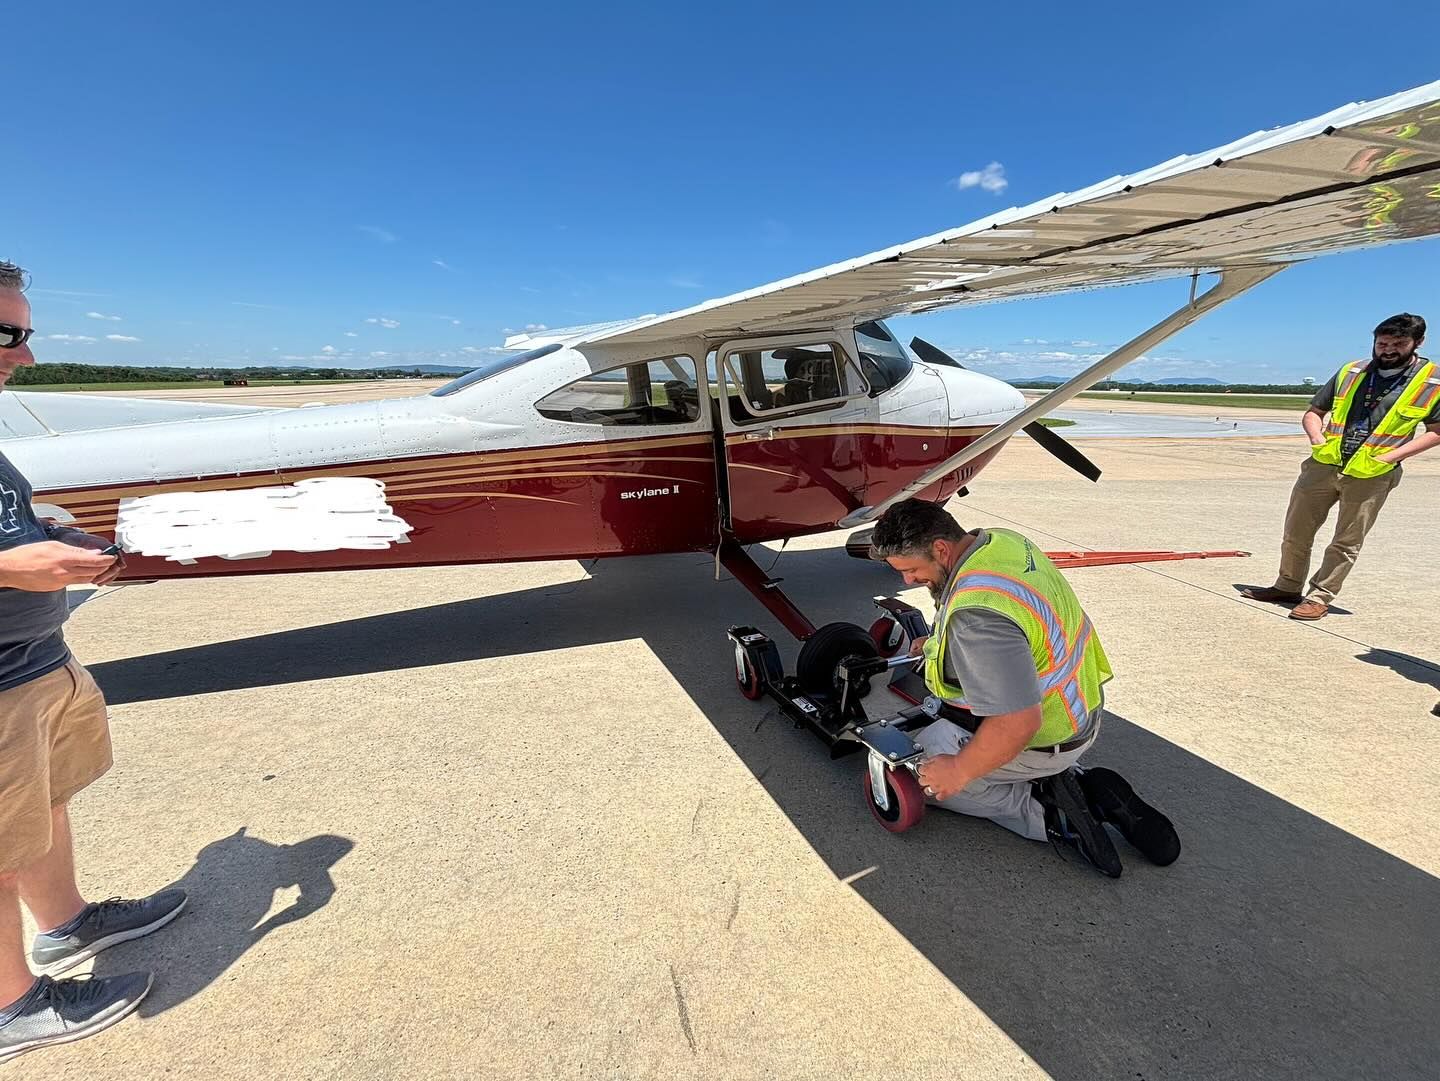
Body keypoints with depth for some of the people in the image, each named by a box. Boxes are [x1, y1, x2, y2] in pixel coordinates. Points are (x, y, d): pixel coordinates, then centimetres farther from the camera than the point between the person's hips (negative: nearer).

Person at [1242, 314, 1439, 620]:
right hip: (1324, 465, 4)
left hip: (1371, 475, -3)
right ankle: (1288, 587, 21)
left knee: (1347, 542, 2)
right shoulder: (1351, 372, 8)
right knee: (1296, 530, 7)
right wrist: (1318, 439, -4)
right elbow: (1313, 412, 15)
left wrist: (1392, 454, -11)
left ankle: (1319, 598, 9)